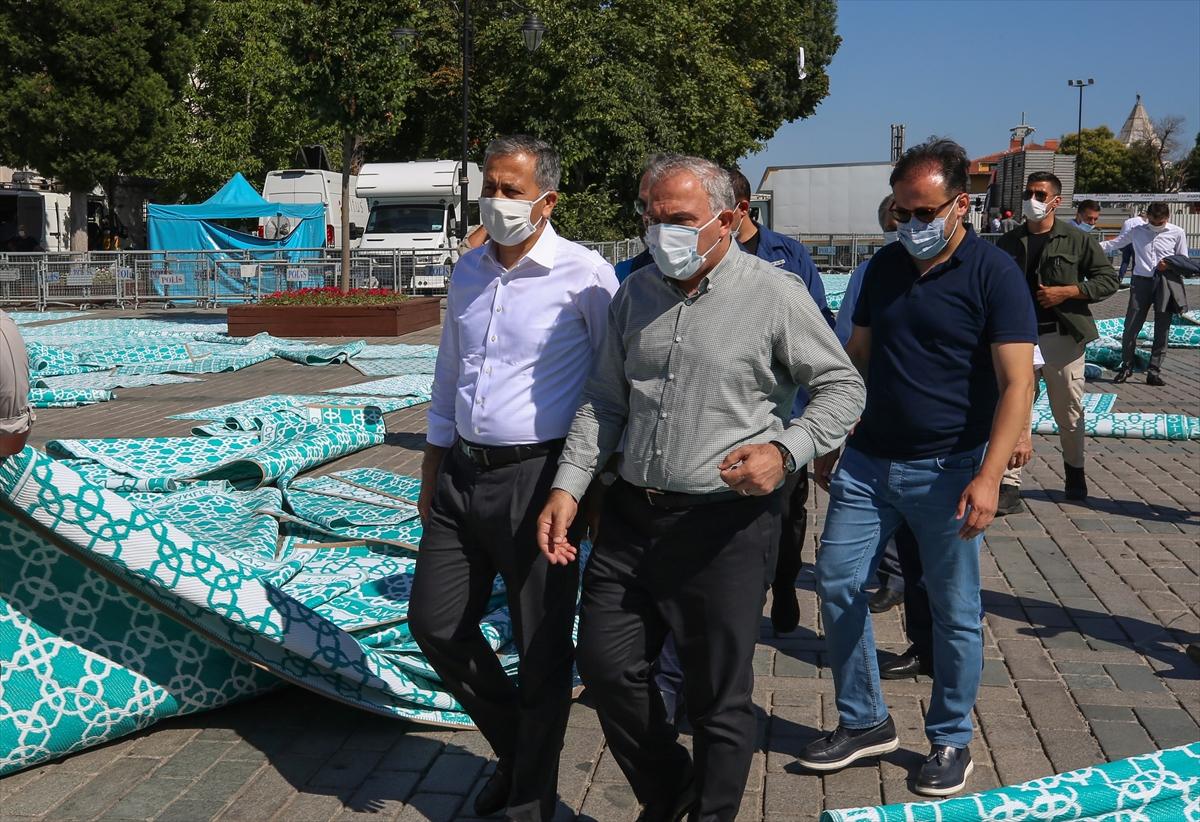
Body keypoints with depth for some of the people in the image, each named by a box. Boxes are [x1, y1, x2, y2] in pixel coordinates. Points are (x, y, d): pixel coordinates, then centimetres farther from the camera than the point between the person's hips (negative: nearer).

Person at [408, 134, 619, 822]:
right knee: (436, 622, 12)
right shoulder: (467, 274, 10)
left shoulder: (585, 276, -10)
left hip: (537, 480, -7)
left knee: (542, 649, 4)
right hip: (464, 475, 7)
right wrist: (433, 468, 19)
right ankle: (515, 745, 35)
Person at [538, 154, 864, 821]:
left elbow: (843, 386, -3)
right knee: (606, 666, 12)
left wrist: (785, 451, -19)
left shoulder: (775, 294, -8)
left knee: (719, 697, 6)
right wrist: (569, 487, 3)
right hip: (632, 514, 6)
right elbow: (606, 402, 12)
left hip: (725, 525, -5)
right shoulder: (637, 293, 8)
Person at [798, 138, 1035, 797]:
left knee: (954, 611, 6)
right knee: (837, 584, 4)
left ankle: (951, 741, 25)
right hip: (867, 461, 5)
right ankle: (863, 722, 22)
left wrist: (989, 476, -26)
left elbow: (1017, 384, -16)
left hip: (947, 470, -5)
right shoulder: (885, 266, 8)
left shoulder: (994, 273, -9)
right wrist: (827, 444, 14)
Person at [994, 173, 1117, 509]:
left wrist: (1067, 292, -13)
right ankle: (1009, 485, -3)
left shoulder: (1076, 240, 0)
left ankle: (1074, 472, 35)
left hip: (1062, 336, -1)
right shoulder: (1008, 243, 8)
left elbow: (1108, 279, 0)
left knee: (1069, 412, 11)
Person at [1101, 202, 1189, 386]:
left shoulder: (1177, 233, 6)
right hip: (1141, 282, 0)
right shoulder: (1137, 231, 7)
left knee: (1162, 329, 1)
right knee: (1131, 326, -3)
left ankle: (1154, 372, 7)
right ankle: (1126, 366, 13)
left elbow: (1184, 260, 10)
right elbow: (1112, 244, 11)